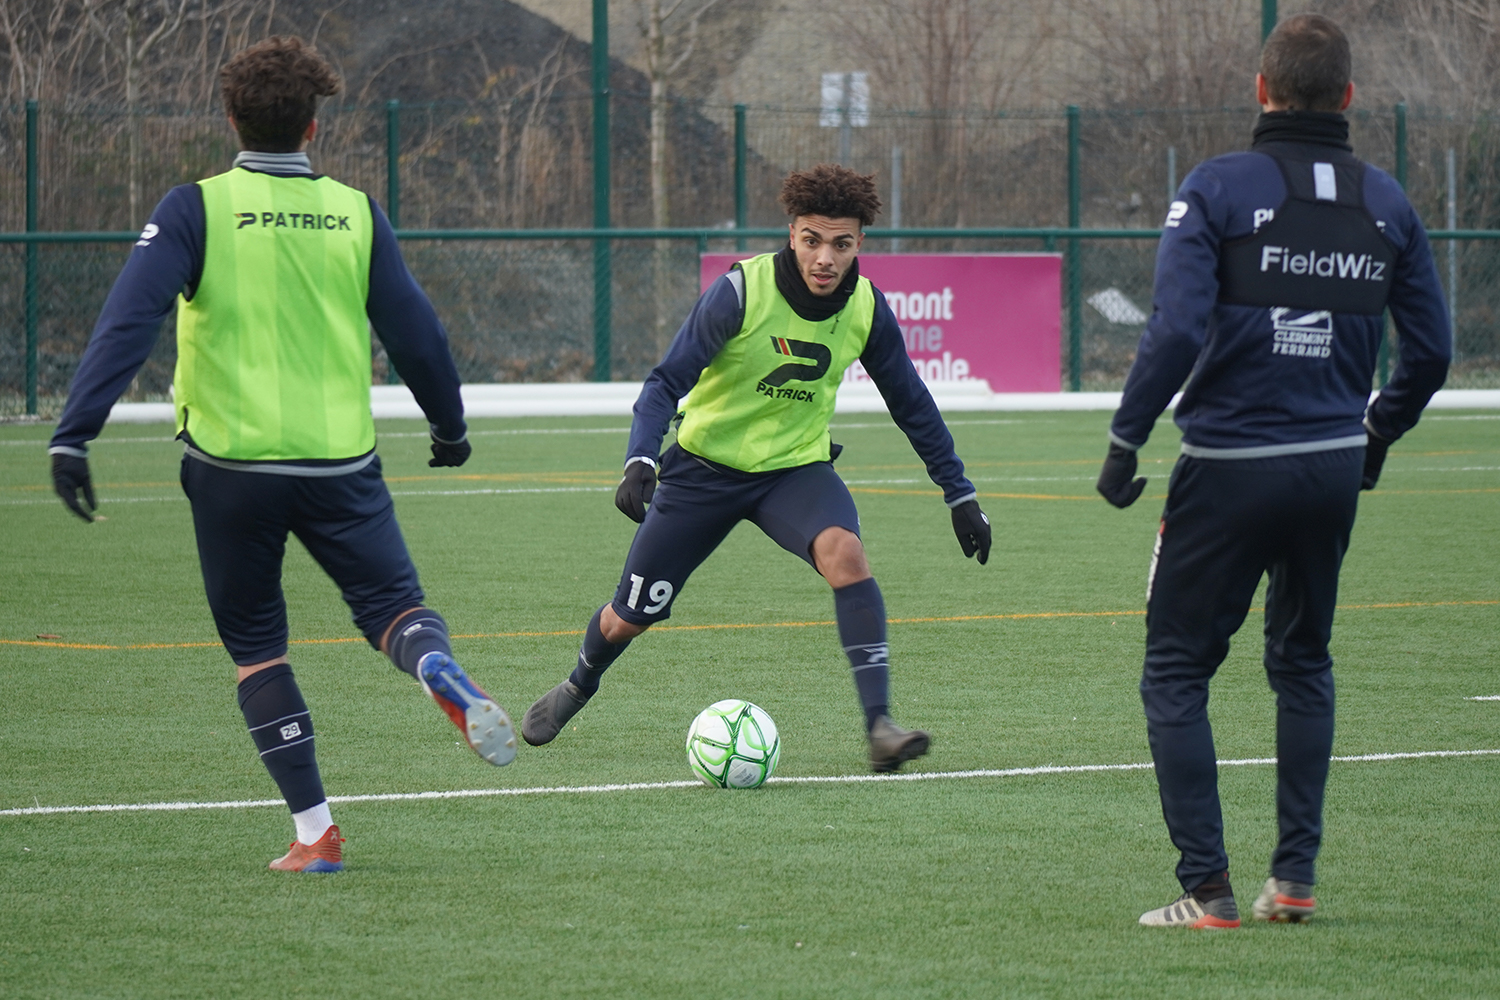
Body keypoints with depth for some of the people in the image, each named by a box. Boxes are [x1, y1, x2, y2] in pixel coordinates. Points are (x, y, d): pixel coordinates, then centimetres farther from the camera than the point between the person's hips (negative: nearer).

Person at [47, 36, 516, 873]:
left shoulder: (197, 210, -5)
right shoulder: (355, 214, 2)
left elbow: (129, 323, -15)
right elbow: (416, 331, 7)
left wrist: (74, 436, -16)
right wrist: (449, 426, 23)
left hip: (232, 460, -1)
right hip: (341, 460, 1)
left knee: (255, 642, 13)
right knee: (393, 604, 13)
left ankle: (315, 831, 6)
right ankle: (442, 672, -24)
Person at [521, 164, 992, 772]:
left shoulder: (866, 309, -10)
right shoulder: (741, 292, -23)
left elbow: (911, 405, 4)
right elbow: (668, 381, -21)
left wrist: (960, 494, 6)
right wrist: (640, 461, -37)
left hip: (796, 466, 2)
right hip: (704, 466, -2)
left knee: (843, 551, -31)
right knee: (628, 618, 5)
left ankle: (879, 726, -33)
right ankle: (579, 687, 42)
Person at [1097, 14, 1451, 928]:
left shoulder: (1219, 190, -9)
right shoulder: (1385, 202, 5)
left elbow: (1177, 330, -18)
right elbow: (1431, 349, 8)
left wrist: (1128, 439, -9)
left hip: (1229, 467, -5)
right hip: (1333, 469, 5)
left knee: (1177, 670, 6)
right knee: (1304, 662, 22)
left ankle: (1207, 889, -1)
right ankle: (1295, 877, 16)